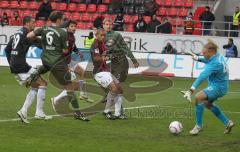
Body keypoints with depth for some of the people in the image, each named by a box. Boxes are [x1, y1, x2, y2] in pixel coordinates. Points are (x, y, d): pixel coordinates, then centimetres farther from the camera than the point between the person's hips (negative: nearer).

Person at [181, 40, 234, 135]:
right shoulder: (218, 56, -1)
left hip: (218, 87, -11)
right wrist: (198, 58, 30)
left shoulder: (215, 64, -31)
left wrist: (191, 90, -49)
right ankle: (227, 123, 37)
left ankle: (199, 125, -15)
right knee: (207, 103, 28)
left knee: (199, 97, -26)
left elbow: (203, 76, -40)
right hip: (219, 85, 11)